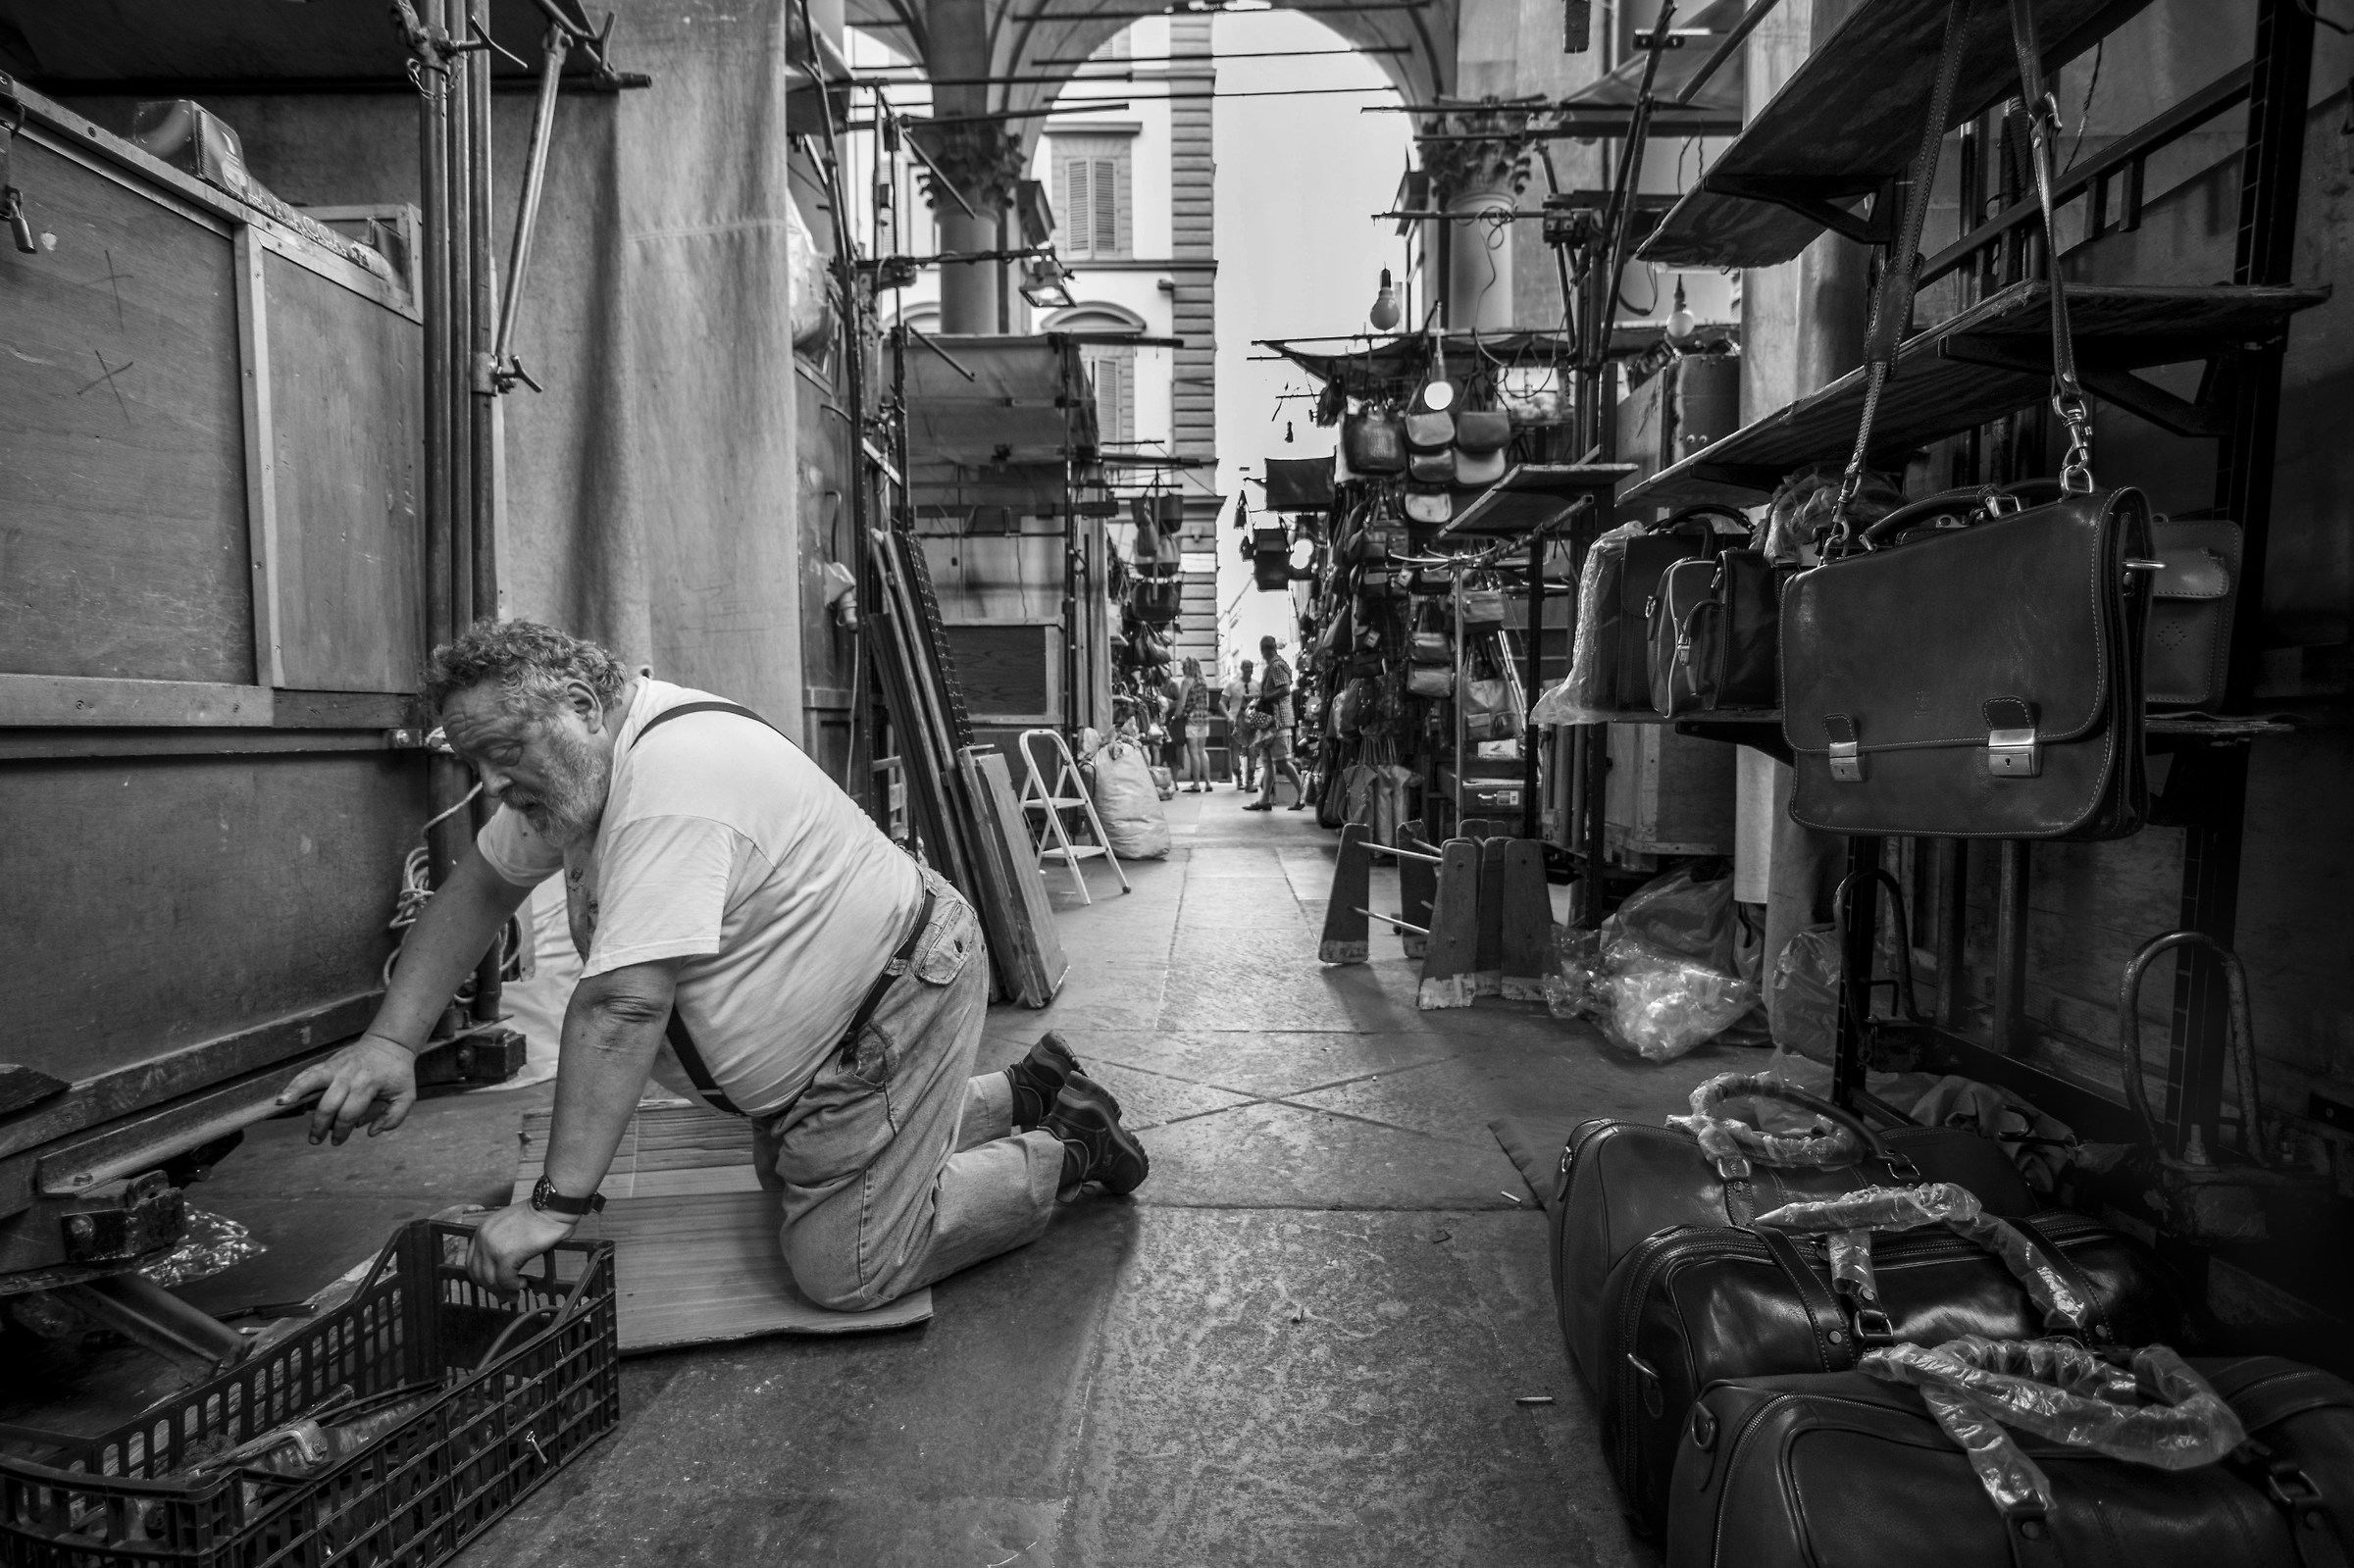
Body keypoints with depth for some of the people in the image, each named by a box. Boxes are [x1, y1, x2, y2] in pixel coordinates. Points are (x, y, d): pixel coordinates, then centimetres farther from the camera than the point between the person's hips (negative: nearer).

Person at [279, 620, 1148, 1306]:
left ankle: (1062, 1155, 10)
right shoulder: (574, 762, 3)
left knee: (846, 1272, -8)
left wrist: (555, 1202, -31)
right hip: (822, 1022, 10)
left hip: (895, 1006, -10)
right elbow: (479, 886, 11)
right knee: (794, 1182, 23)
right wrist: (391, 1043, 2)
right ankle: (1026, 1092, 32)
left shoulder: (673, 783, -31)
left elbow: (621, 1008, -34)